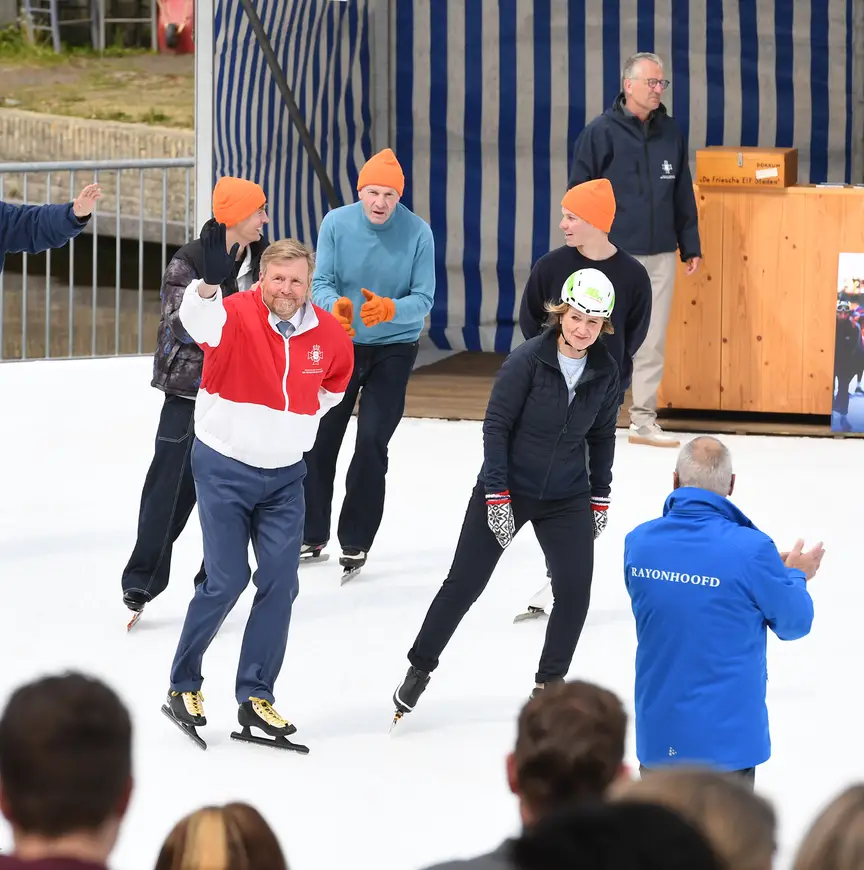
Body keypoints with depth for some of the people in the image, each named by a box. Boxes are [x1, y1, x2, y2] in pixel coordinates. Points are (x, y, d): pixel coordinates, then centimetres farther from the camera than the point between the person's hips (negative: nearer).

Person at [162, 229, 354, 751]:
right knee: (227, 582, -4)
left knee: (280, 584, 2)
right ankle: (184, 685, 15)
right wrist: (211, 282, -61)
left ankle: (256, 697, 12)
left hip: (285, 476, 5)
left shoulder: (328, 333, -3)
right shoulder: (236, 316, -18)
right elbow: (199, 320, -43)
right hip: (225, 468, -5)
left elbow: (337, 377, 21)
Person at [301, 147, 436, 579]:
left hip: (394, 349, -2)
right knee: (318, 437, 6)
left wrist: (389, 309, -36)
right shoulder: (336, 223, -11)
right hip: (339, 345, 2)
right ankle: (311, 535, 23)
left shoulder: (417, 232, -15)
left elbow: (423, 299, -16)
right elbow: (321, 283, -12)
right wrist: (335, 305, -35)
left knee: (371, 442, -10)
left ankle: (355, 543, 4)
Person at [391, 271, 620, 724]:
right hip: (508, 487, -3)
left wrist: (600, 498, 11)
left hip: (567, 499, 3)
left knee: (575, 591, -7)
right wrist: (497, 495, -17)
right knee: (464, 584, 1)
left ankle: (550, 681, 11)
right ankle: (419, 669, 18)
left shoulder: (604, 371, -4)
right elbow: (496, 426, -14)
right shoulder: (528, 359, -18)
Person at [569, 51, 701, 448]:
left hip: (660, 256, 5)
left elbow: (683, 195, 16)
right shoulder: (600, 133, -5)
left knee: (652, 342, 6)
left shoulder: (671, 133, 10)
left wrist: (690, 245, 14)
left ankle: (644, 419, 12)